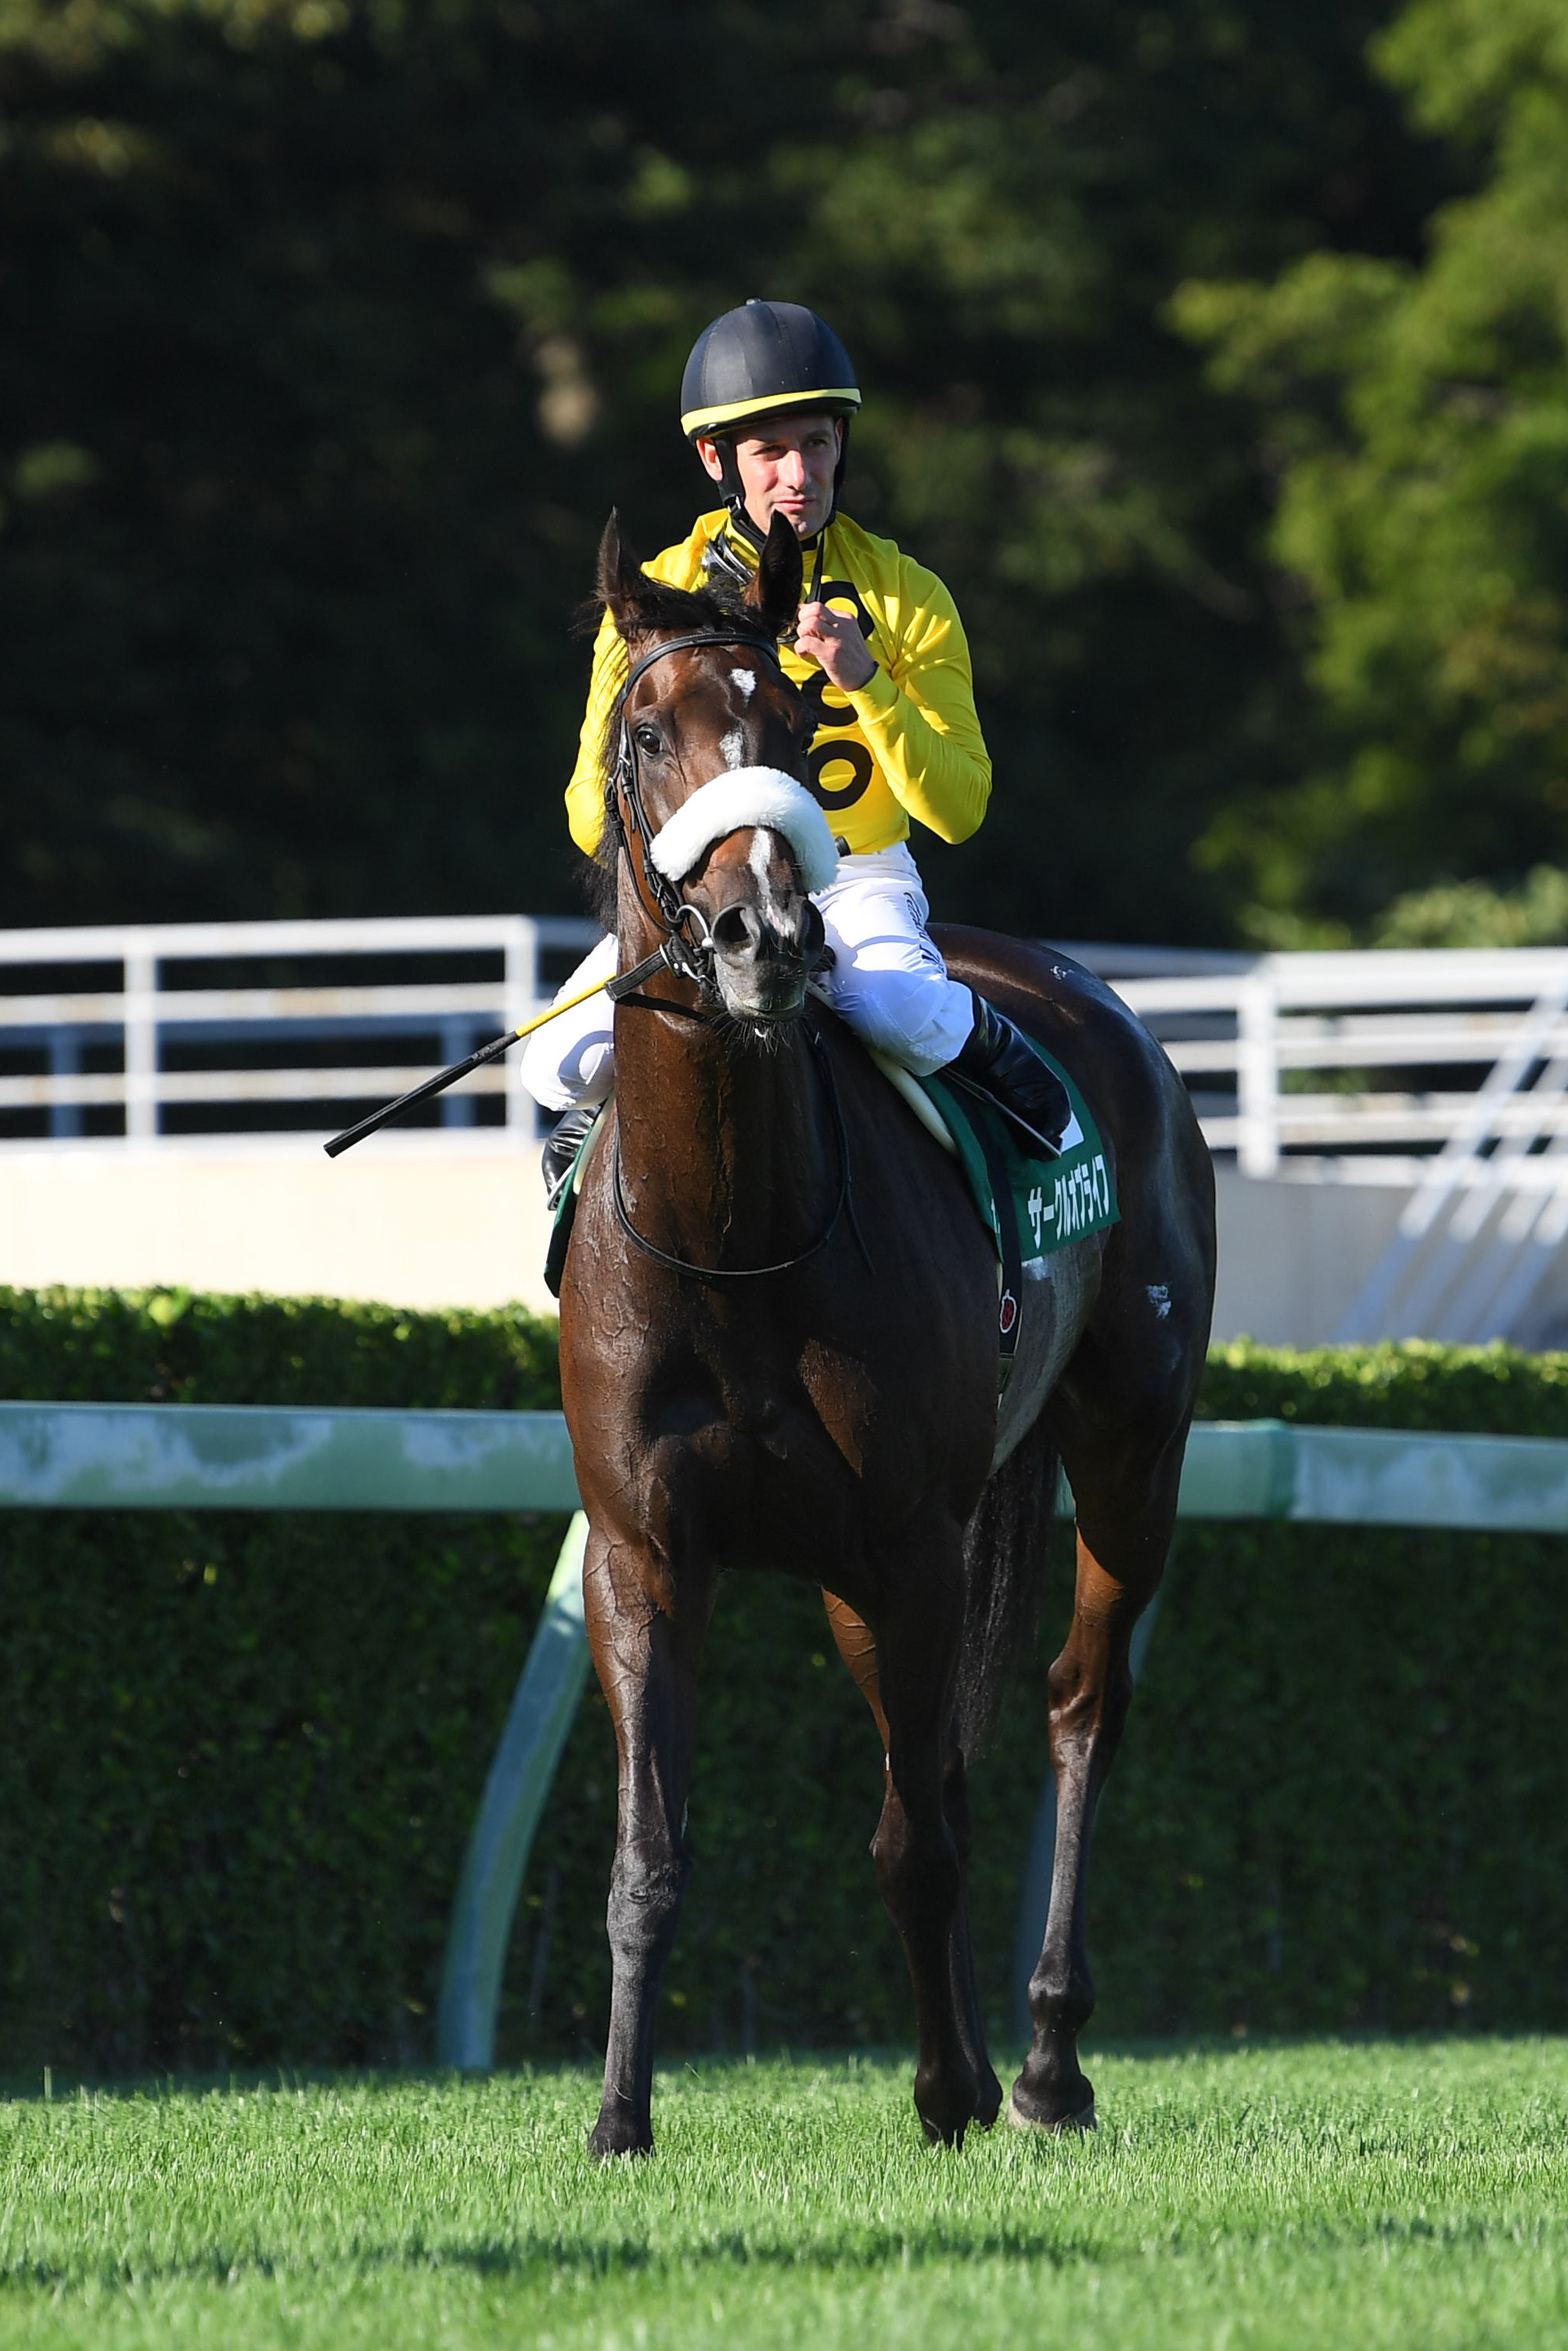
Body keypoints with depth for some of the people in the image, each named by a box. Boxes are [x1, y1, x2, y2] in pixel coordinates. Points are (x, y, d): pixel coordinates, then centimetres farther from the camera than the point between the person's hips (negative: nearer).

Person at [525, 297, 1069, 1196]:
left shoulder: (904, 597, -3)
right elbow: (594, 829, -4)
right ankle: (597, 1117, 11)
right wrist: (619, 713, -24)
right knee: (565, 1063, -25)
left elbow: (958, 810, -10)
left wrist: (864, 681, -24)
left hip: (858, 879, -1)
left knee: (900, 1015, -37)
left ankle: (987, 1042, -3)